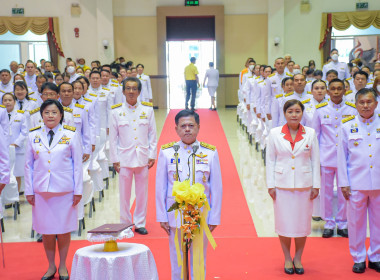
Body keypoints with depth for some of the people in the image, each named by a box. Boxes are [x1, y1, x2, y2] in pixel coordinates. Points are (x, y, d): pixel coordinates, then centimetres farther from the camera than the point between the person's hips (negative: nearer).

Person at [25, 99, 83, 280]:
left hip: (65, 189, -1)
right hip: (41, 190, 2)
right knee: (46, 230, 6)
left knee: (64, 229, 5)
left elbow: (77, 164, 2)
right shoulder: (33, 135, 5)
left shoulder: (71, 135, 1)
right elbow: (28, 165, 9)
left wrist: (78, 190, -1)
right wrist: (29, 190, 5)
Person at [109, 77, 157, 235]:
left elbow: (152, 134, 6)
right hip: (124, 158, -1)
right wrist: (114, 159, -2)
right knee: (124, 193, 5)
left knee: (142, 192, 8)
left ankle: (140, 223, 21)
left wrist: (152, 155, 2)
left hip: (143, 157, 1)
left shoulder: (148, 109, 2)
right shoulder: (116, 111, -2)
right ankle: (125, 224, 19)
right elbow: (113, 137, 1)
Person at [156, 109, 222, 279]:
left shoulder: (210, 153, -3)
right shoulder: (166, 152, -2)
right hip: (175, 216, 0)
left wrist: (214, 218, 1)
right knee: (177, 261, 10)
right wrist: (162, 217, 1)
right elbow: (160, 187, 2)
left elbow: (217, 188, 1)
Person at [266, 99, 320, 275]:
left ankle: (298, 258, 24)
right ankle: (287, 259, 22)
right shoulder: (274, 134, 0)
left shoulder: (310, 134, 2)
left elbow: (315, 161, 5)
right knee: (284, 223, 4)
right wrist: (271, 185, -2)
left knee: (302, 223, 6)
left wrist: (316, 186, 2)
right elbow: (270, 161, 3)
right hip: (282, 185, -1)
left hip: (304, 185, 1)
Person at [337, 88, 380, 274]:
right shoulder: (347, 127, 2)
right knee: (356, 221, 6)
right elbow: (342, 157, 4)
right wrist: (344, 183, 0)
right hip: (356, 183, -1)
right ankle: (358, 258, 20)